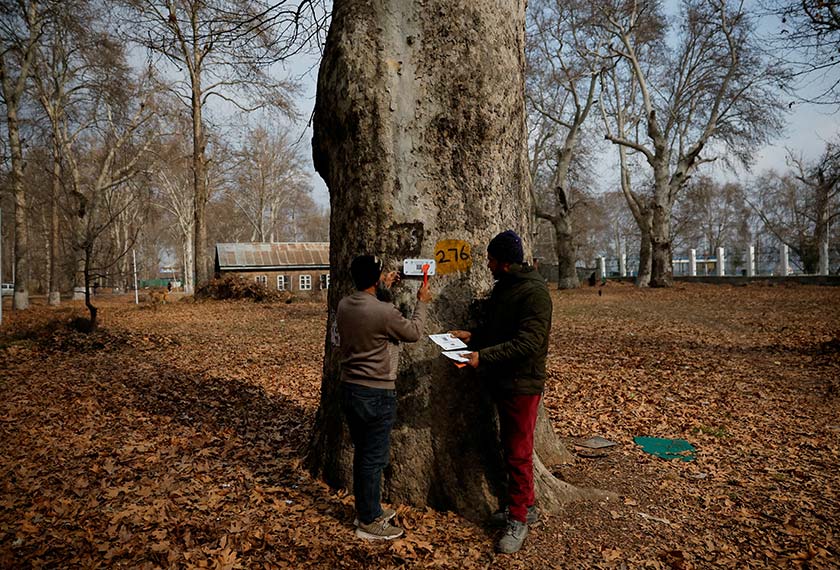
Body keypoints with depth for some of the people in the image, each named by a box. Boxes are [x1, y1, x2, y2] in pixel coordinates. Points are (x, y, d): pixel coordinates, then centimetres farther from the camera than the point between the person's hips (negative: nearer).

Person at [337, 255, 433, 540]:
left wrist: (383, 288, 27)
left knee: (362, 453, 20)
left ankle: (368, 509, 35)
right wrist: (422, 303, 9)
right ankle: (368, 522, 20)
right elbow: (413, 333, -6)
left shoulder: (343, 305, -2)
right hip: (376, 394, -8)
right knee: (373, 458, 6)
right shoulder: (384, 312, -23)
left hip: (349, 388, 8)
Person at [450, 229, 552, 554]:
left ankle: (518, 520, 17)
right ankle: (525, 506, 35)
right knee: (509, 447, 18)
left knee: (518, 453, 2)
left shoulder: (534, 292, -19)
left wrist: (483, 356, -29)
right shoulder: (503, 287, 10)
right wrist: (472, 336, 3)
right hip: (501, 381, 9)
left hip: (522, 384, -9)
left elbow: (528, 342, -27)